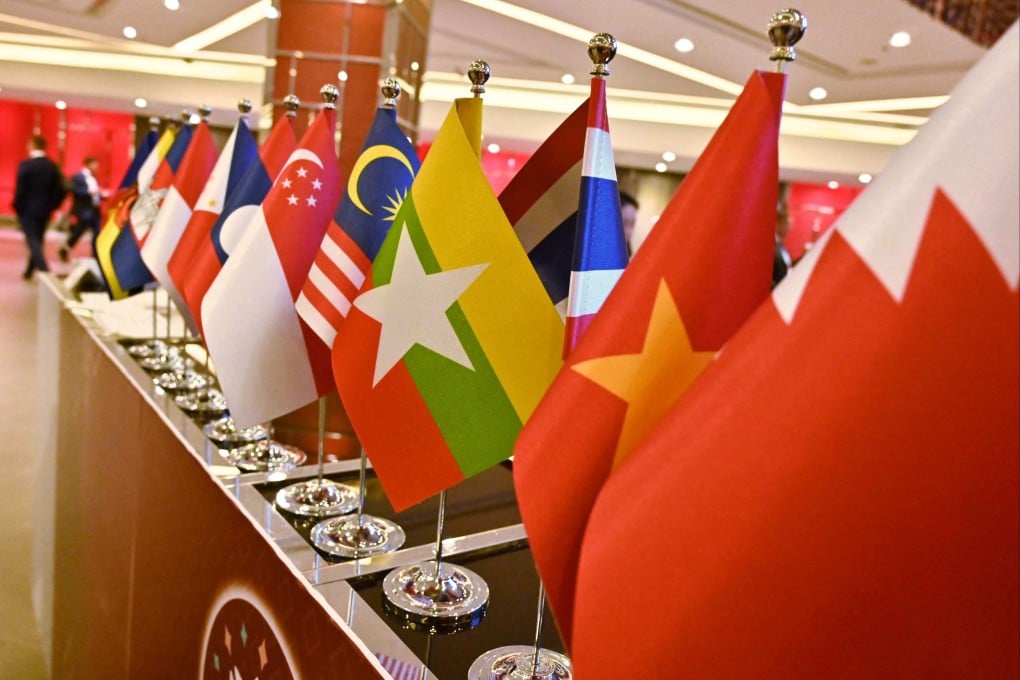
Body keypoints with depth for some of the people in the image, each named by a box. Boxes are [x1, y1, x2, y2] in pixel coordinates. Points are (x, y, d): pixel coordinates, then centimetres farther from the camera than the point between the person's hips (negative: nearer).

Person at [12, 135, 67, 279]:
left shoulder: (25, 165, -13)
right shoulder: (53, 166, 0)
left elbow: (20, 189, -14)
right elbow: (61, 190, 0)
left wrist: (17, 207, -1)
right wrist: (52, 206, 11)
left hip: (27, 210, -5)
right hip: (45, 210, 5)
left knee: (33, 241, -3)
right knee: (38, 240, 16)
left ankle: (45, 271, -18)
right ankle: (29, 271, 28)